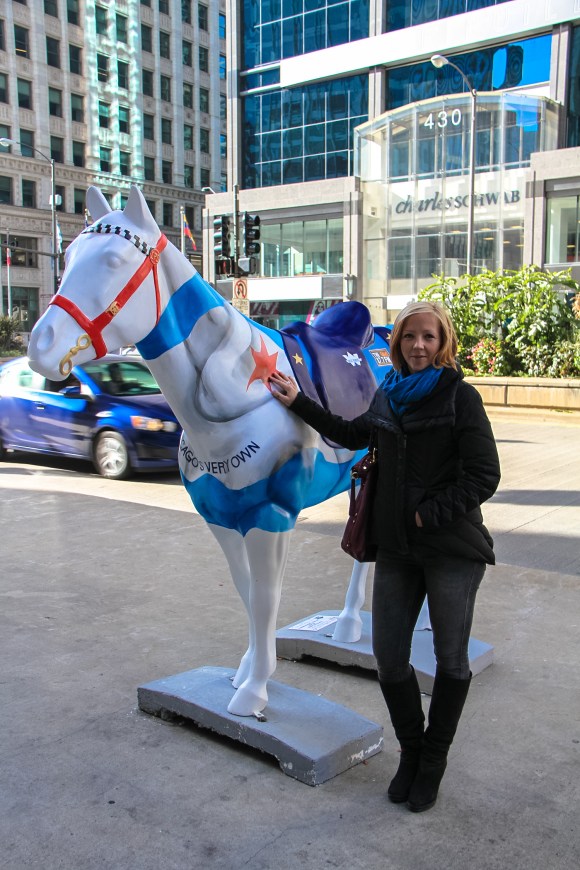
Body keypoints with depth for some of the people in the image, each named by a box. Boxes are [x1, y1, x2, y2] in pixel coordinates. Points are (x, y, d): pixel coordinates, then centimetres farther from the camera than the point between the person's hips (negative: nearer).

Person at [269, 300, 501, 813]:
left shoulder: (461, 397, -8)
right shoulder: (388, 396, 9)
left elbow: (484, 477, -12)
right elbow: (351, 434, 27)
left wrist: (429, 514, -14)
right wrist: (298, 402, 26)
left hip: (453, 550, -4)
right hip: (397, 547, 5)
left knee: (451, 660, 10)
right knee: (388, 657, 6)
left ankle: (434, 759, 31)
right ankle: (411, 750, 31)